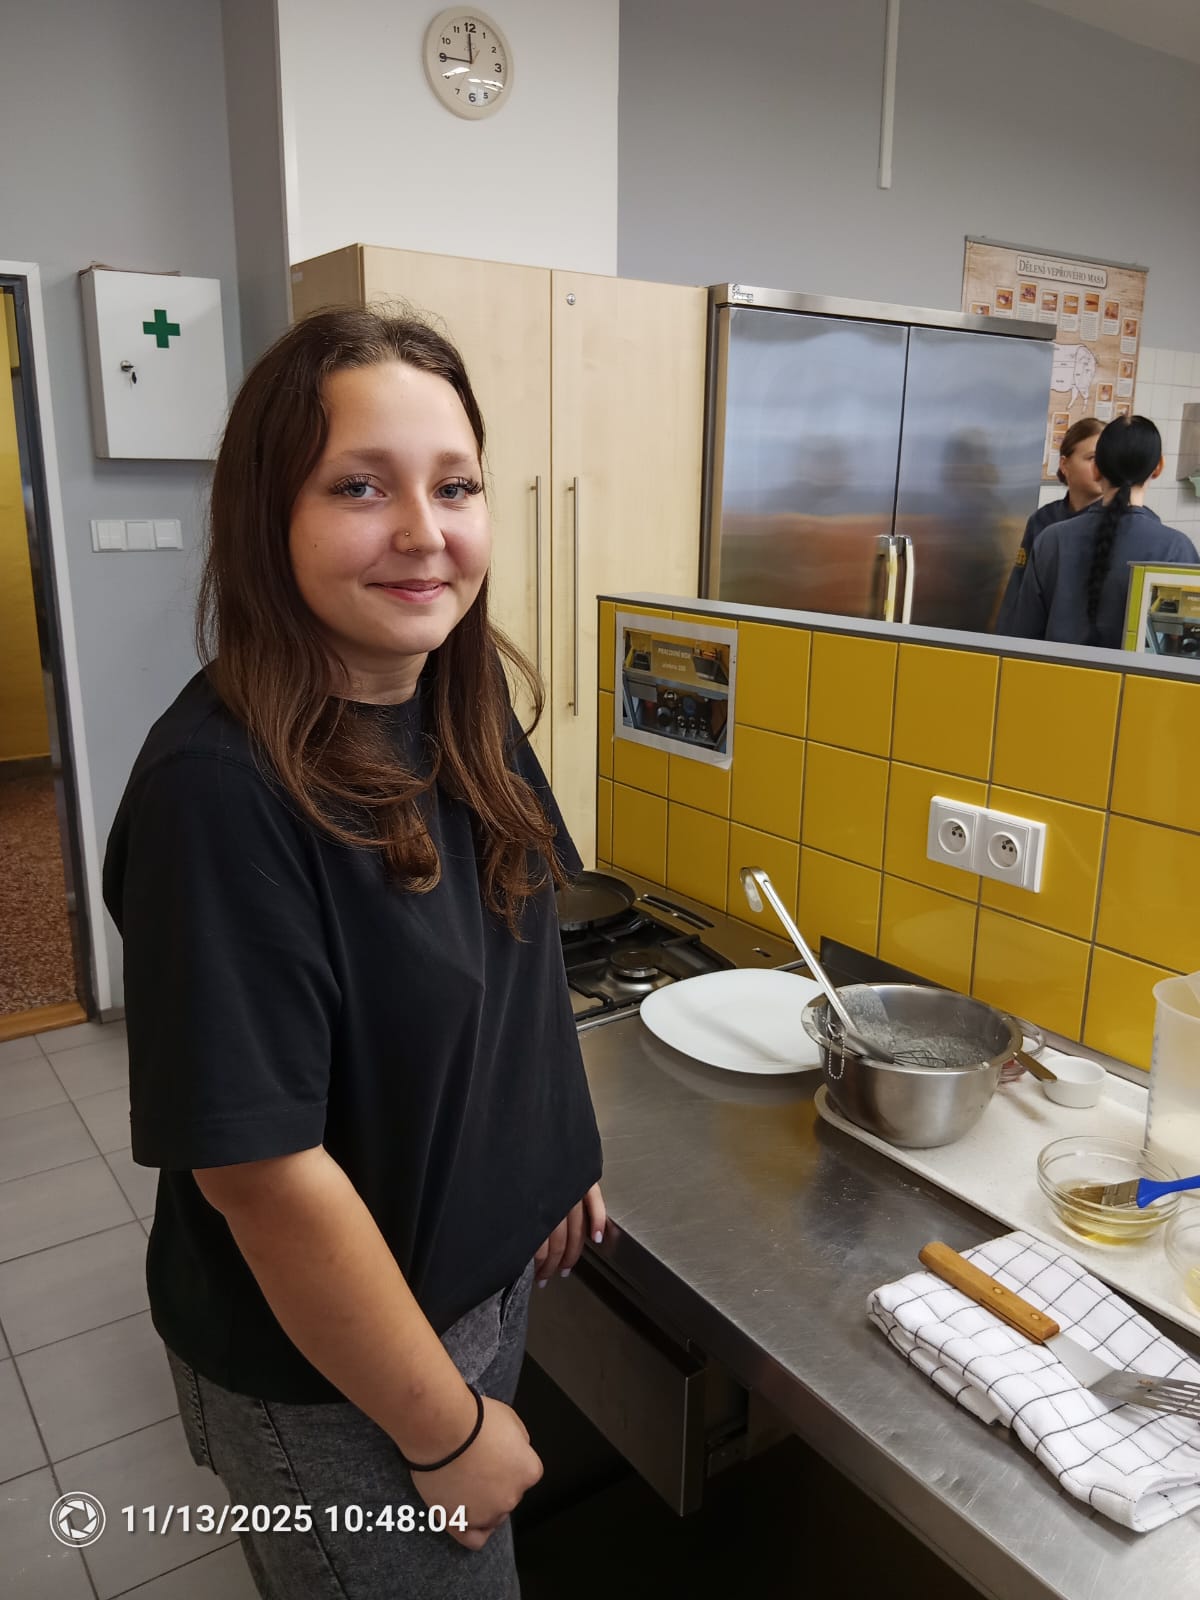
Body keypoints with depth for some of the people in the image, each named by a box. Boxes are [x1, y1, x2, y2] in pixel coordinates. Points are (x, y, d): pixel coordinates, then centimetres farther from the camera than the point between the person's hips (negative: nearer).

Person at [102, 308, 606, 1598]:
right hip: (328, 1367, -6)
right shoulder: (220, 790, -30)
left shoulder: (458, 706, -7)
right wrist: (449, 1432, -16)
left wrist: (556, 1157, 11)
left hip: (481, 1280, 7)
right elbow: (265, 1172, -27)